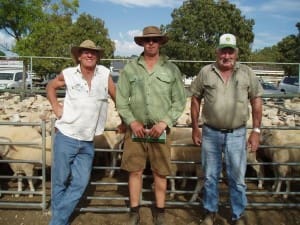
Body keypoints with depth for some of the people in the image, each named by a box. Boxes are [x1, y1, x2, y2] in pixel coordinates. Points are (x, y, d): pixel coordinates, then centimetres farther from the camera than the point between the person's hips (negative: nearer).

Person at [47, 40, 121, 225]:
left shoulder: (104, 73, -2)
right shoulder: (68, 74, -2)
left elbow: (117, 97, 6)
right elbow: (51, 86, 15)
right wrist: (56, 107, 4)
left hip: (88, 142, 2)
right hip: (66, 137, -1)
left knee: (80, 184, 6)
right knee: (60, 181, 7)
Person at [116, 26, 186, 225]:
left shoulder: (171, 69, 2)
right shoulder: (130, 69, 3)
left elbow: (179, 101, 1)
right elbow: (121, 100, 3)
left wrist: (165, 122, -10)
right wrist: (132, 122, -8)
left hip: (160, 130, 0)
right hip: (136, 129, 1)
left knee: (160, 172, 8)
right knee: (135, 171, 7)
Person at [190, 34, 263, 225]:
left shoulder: (247, 73, -1)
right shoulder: (205, 72, -1)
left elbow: (257, 102, 2)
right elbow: (195, 100, 5)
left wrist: (256, 131, -1)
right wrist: (195, 128, 4)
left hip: (237, 134, 0)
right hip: (210, 133, 1)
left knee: (237, 179, 10)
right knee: (210, 177, 13)